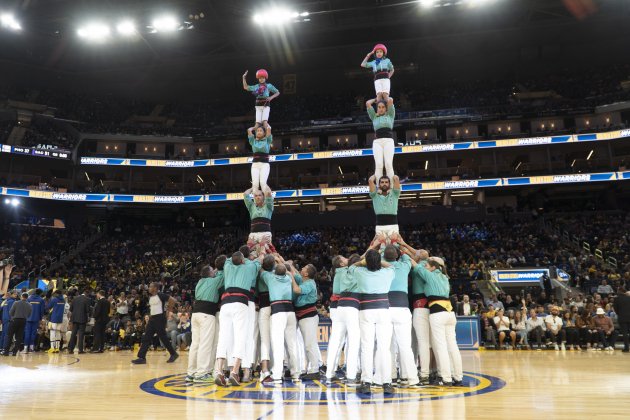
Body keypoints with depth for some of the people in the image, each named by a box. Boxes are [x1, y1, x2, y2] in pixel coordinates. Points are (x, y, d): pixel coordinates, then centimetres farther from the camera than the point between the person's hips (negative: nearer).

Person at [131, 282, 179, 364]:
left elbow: (173, 300, -16)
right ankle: (142, 357, 2)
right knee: (146, 338, 1)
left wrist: (170, 308, -7)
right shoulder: (150, 297, 12)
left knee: (163, 338, -3)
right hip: (152, 318, 8)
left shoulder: (160, 295, -13)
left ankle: (173, 354, 11)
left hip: (160, 318, -8)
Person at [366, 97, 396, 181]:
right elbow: (368, 103, 15)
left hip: (388, 140, -1)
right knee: (378, 165, -15)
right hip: (377, 142, 1)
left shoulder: (390, 115, 19)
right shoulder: (374, 116, 22)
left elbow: (390, 100, 9)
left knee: (388, 164, -16)